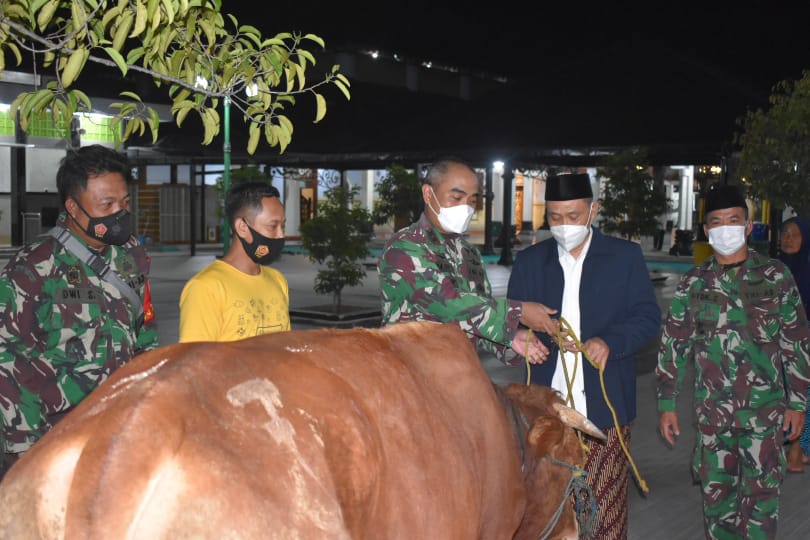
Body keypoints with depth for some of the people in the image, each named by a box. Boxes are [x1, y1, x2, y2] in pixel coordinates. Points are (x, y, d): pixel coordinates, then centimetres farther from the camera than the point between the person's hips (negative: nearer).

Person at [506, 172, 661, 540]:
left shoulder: (625, 256, 6)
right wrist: (545, 335, -14)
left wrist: (610, 341, -17)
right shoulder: (529, 261, 11)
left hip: (605, 407, -1)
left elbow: (647, 317, 2)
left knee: (605, 508, 2)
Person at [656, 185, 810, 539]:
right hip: (712, 409, 2)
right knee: (716, 490, 10)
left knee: (761, 494, 1)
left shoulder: (775, 276, -1)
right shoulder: (693, 283, 3)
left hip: (765, 408, -1)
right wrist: (666, 404, 4)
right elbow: (673, 344, 6)